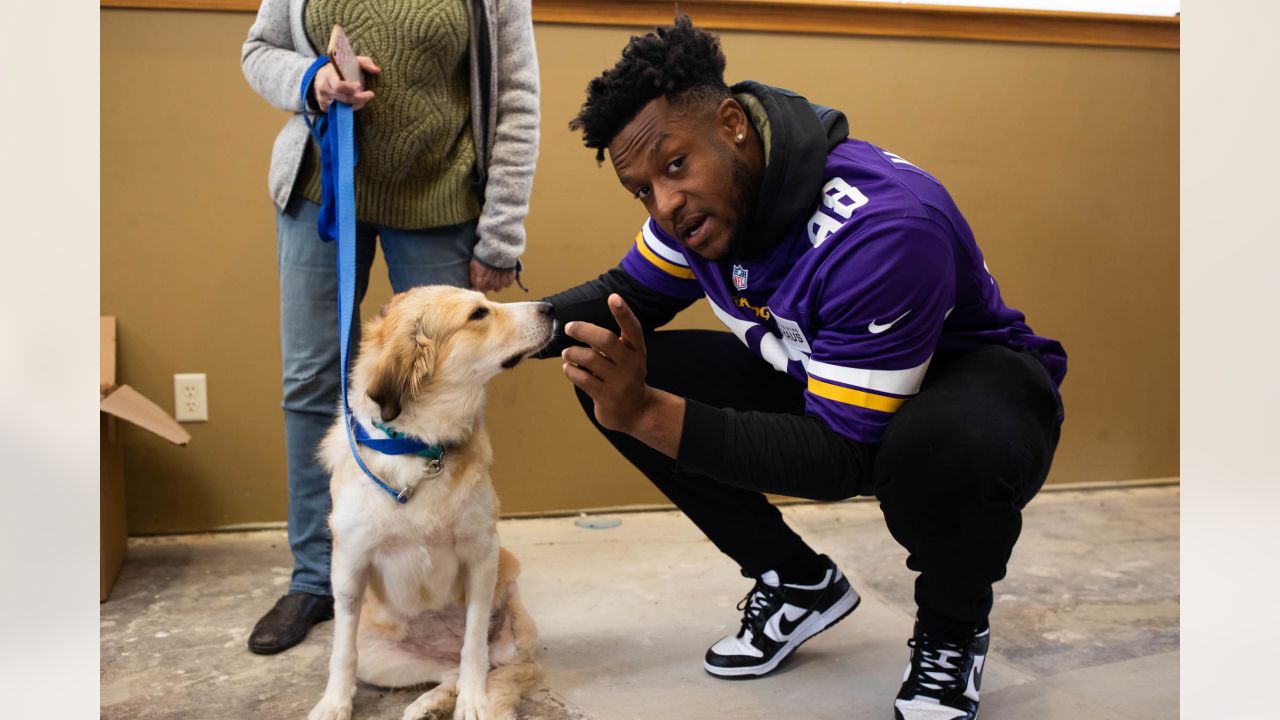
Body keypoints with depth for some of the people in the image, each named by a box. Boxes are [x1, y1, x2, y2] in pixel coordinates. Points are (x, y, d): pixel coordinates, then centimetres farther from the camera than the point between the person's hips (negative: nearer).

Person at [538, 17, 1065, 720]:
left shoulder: (884, 225, -35)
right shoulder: (696, 196, -13)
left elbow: (843, 455, -34)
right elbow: (630, 292, 5)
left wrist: (648, 413, -42)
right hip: (811, 377, 7)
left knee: (943, 451, -44)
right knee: (604, 371, -9)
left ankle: (954, 625, -4)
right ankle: (798, 582, 6)